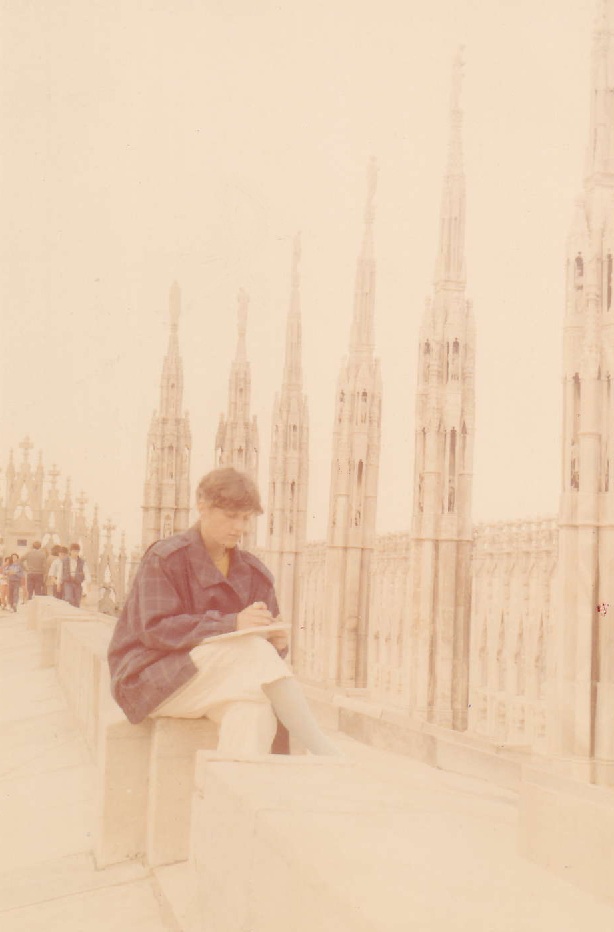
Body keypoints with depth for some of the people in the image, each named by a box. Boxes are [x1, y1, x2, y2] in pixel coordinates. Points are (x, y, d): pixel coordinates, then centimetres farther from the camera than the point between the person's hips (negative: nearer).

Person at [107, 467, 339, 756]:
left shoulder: (254, 573, 10)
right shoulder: (165, 558, -6)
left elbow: (267, 636, 9)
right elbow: (155, 628, -18)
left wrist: (276, 641, -18)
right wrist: (231, 624, -28)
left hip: (219, 684, 5)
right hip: (153, 681, -4)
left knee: (256, 711, -35)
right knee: (254, 651, -31)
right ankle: (326, 755, -33)